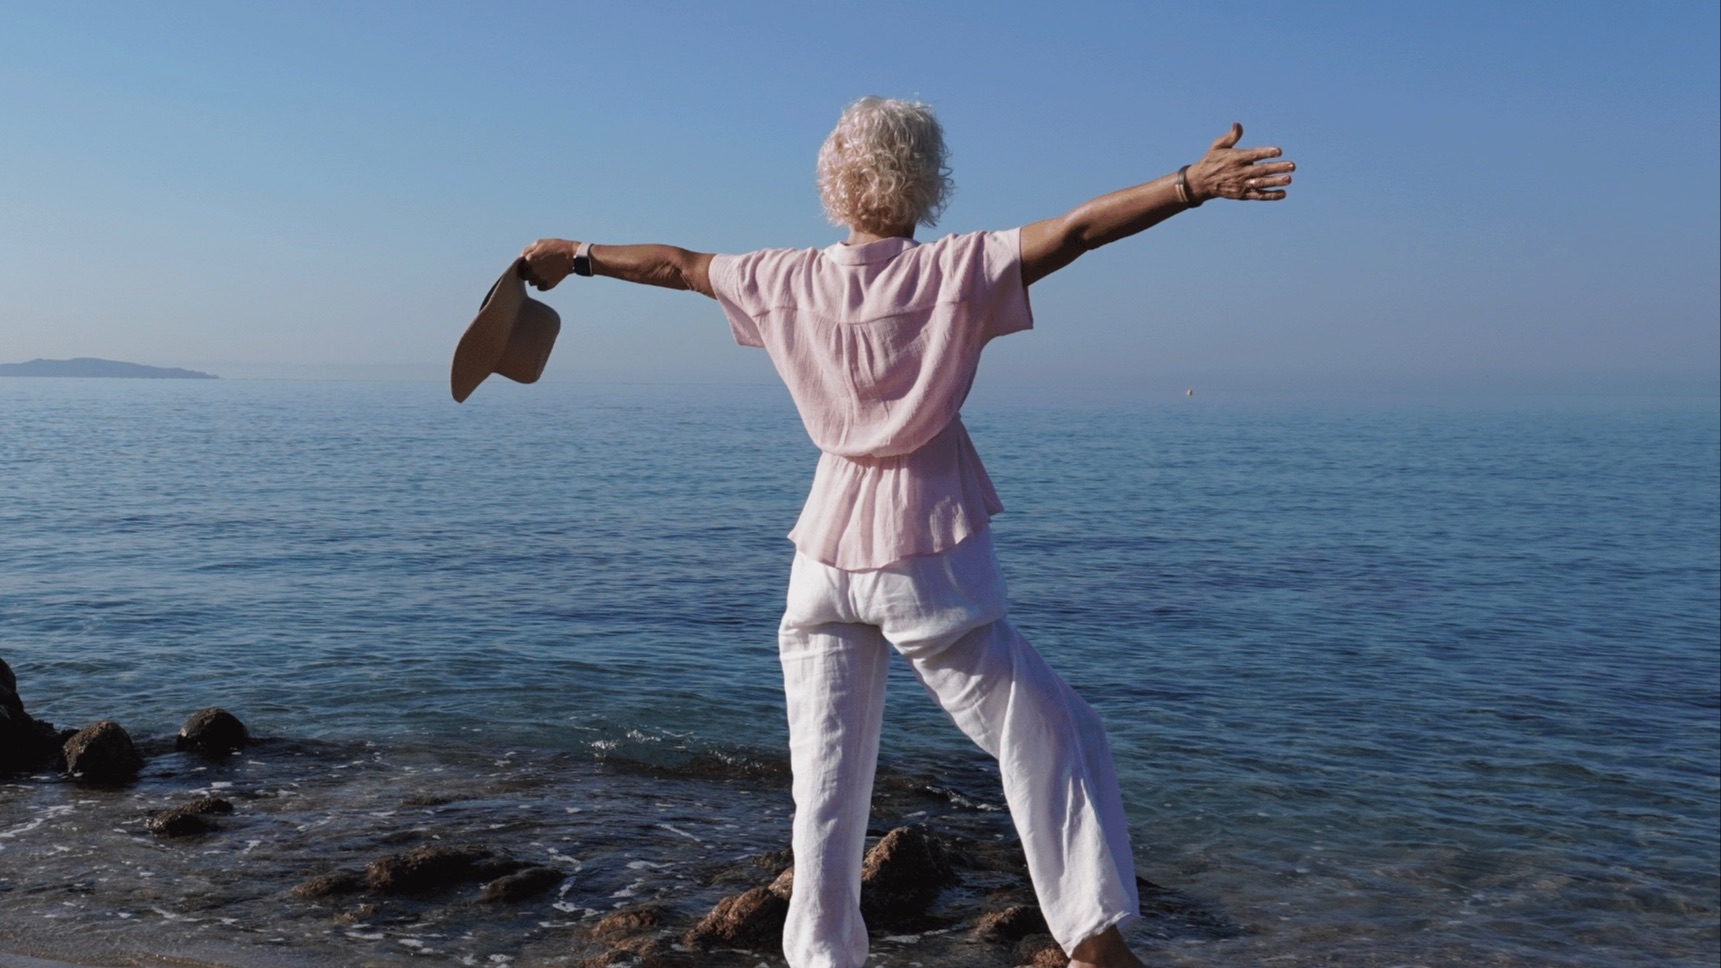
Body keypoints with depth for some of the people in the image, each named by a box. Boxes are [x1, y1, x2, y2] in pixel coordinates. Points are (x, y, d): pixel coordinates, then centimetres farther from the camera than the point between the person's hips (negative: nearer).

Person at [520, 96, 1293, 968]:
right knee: (1048, 735, 7)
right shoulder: (952, 270, -8)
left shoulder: (790, 280, 3)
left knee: (825, 780, 10)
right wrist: (1192, 183, -19)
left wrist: (578, 257, 31)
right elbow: (1074, 229, -17)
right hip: (929, 555, -4)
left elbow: (676, 265, 17)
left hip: (826, 552, 4)